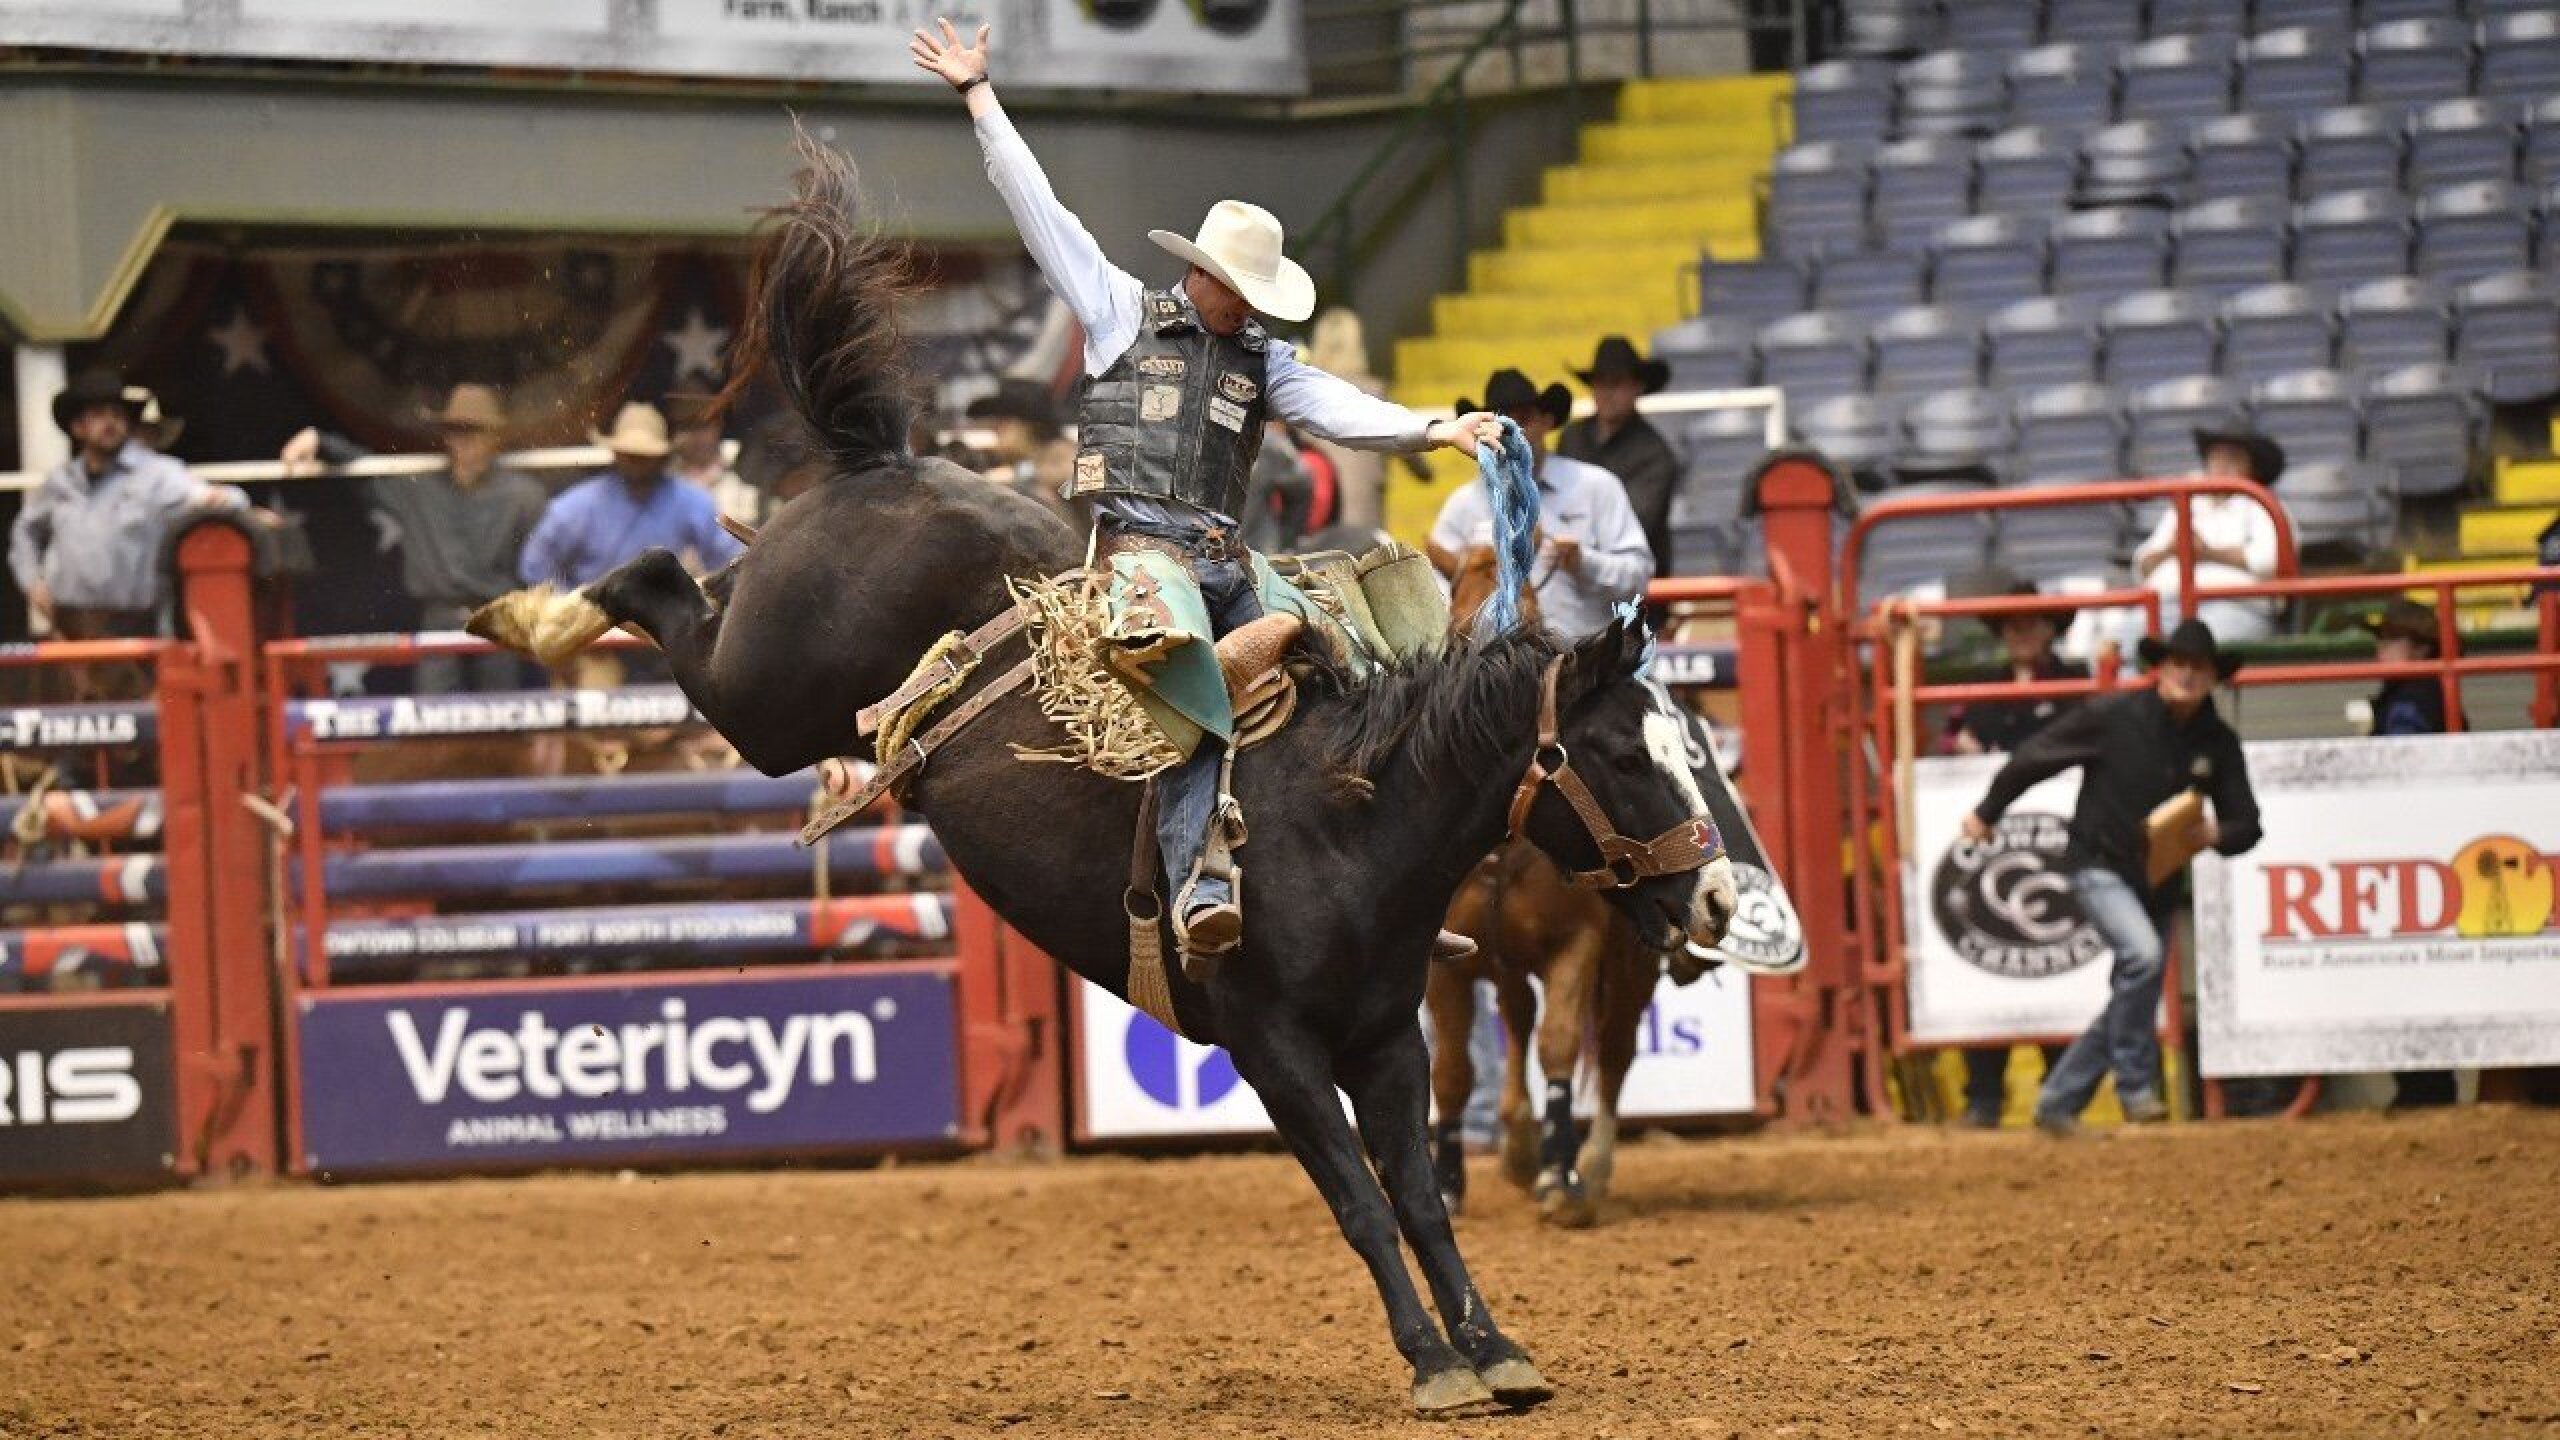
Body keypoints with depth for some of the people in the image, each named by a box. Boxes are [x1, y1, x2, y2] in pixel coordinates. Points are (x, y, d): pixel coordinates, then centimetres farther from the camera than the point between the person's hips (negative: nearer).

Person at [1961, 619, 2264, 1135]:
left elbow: (2246, 826, 2)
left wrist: (2217, 833, -22)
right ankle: (2135, 1086, -16)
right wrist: (1988, 812, 7)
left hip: (2158, 880, 6)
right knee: (2143, 954, -29)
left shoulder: (2218, 743, -3)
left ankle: (2057, 1104, 24)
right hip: (2099, 865, -5)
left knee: (2133, 1000, 9)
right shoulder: (2114, 717, -13)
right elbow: (2035, 757, -3)